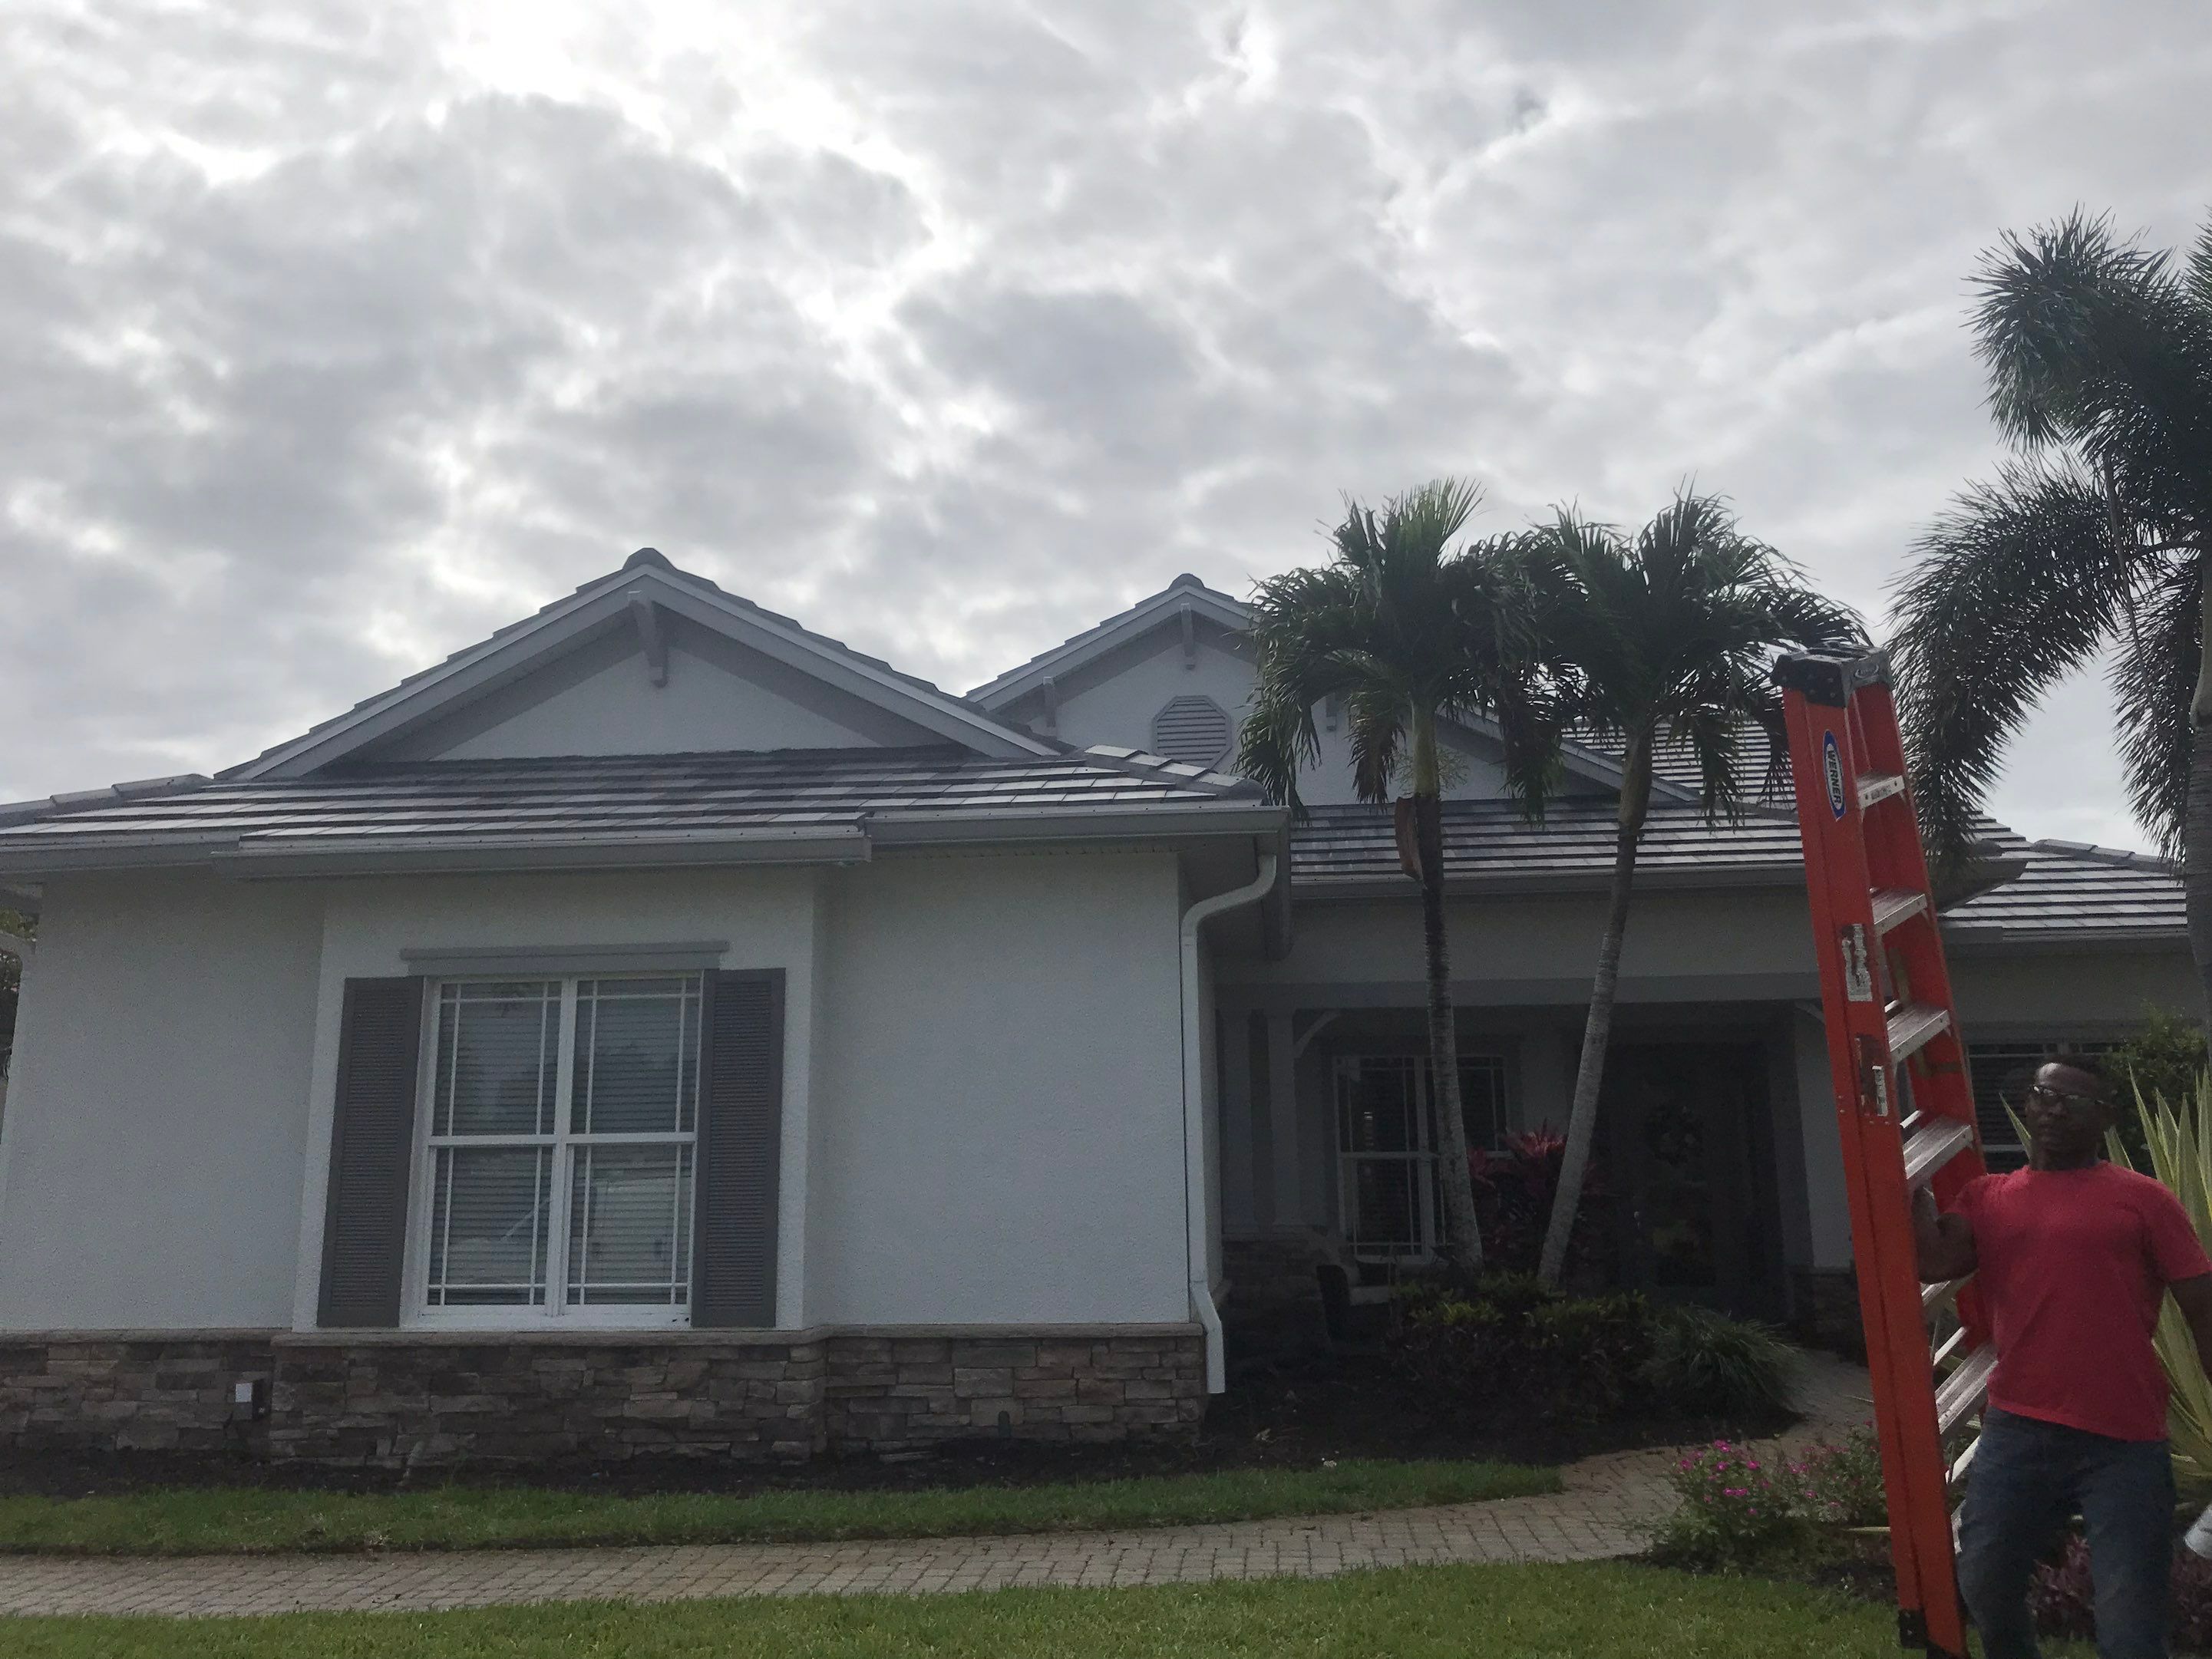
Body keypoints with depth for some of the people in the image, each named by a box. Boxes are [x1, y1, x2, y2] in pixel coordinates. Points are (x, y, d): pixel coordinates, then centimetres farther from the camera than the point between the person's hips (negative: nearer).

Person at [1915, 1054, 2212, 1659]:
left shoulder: (2142, 1199, 1)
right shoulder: (1987, 1197, 11)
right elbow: (1931, 1262, -5)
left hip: (2124, 1443, -3)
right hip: (2016, 1432, 3)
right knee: (1984, 1585, 9)